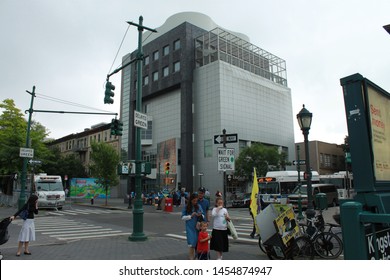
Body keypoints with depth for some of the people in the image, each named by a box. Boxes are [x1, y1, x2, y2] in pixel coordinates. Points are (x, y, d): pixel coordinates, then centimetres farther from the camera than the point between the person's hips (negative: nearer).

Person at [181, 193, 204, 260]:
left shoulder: (199, 206, 3)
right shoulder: (186, 207, -3)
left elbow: (203, 216, 8)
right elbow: (183, 217, -2)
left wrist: (201, 215, -15)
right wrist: (191, 216, -15)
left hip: (197, 227, 2)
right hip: (190, 228, -2)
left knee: (197, 242, 7)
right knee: (191, 243, -5)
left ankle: (196, 256, 23)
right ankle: (191, 258, 5)